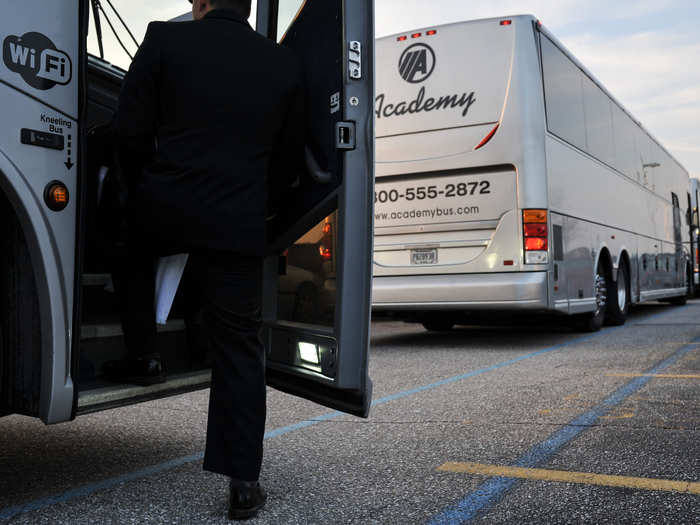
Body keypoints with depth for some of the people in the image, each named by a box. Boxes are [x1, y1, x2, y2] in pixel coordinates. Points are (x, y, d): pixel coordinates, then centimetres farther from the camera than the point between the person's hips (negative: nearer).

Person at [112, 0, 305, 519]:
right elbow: (290, 160, 12)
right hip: (239, 224, 1)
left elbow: (131, 131, -1)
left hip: (164, 209, -1)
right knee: (239, 347, 8)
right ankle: (244, 482, 10)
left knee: (137, 249, 35)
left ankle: (143, 355, 33)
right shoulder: (285, 63, 8)